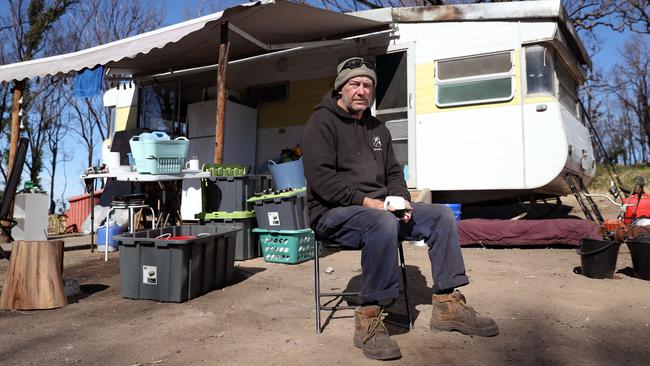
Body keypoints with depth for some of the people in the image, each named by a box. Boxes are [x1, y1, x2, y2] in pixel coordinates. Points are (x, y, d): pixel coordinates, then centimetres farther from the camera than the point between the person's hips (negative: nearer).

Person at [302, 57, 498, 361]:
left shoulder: (377, 128, 19)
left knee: (442, 215, -5)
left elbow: (393, 173, 19)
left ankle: (447, 304, -1)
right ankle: (368, 317, -28)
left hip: (379, 207, 8)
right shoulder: (322, 122, -5)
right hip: (333, 212, -7)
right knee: (382, 222, -39)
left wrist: (402, 199, -3)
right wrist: (363, 201, -25)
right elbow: (320, 177, -17)